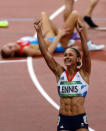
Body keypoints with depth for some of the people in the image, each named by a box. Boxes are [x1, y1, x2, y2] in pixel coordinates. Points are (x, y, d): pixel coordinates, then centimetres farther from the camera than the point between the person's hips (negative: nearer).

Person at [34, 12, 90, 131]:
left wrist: (82, 32, -26)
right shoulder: (60, 72, 7)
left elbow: (86, 53, -13)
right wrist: (39, 32, -7)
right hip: (63, 120, 2)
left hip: (80, 120, -2)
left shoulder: (83, 73, 1)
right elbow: (45, 53, 1)